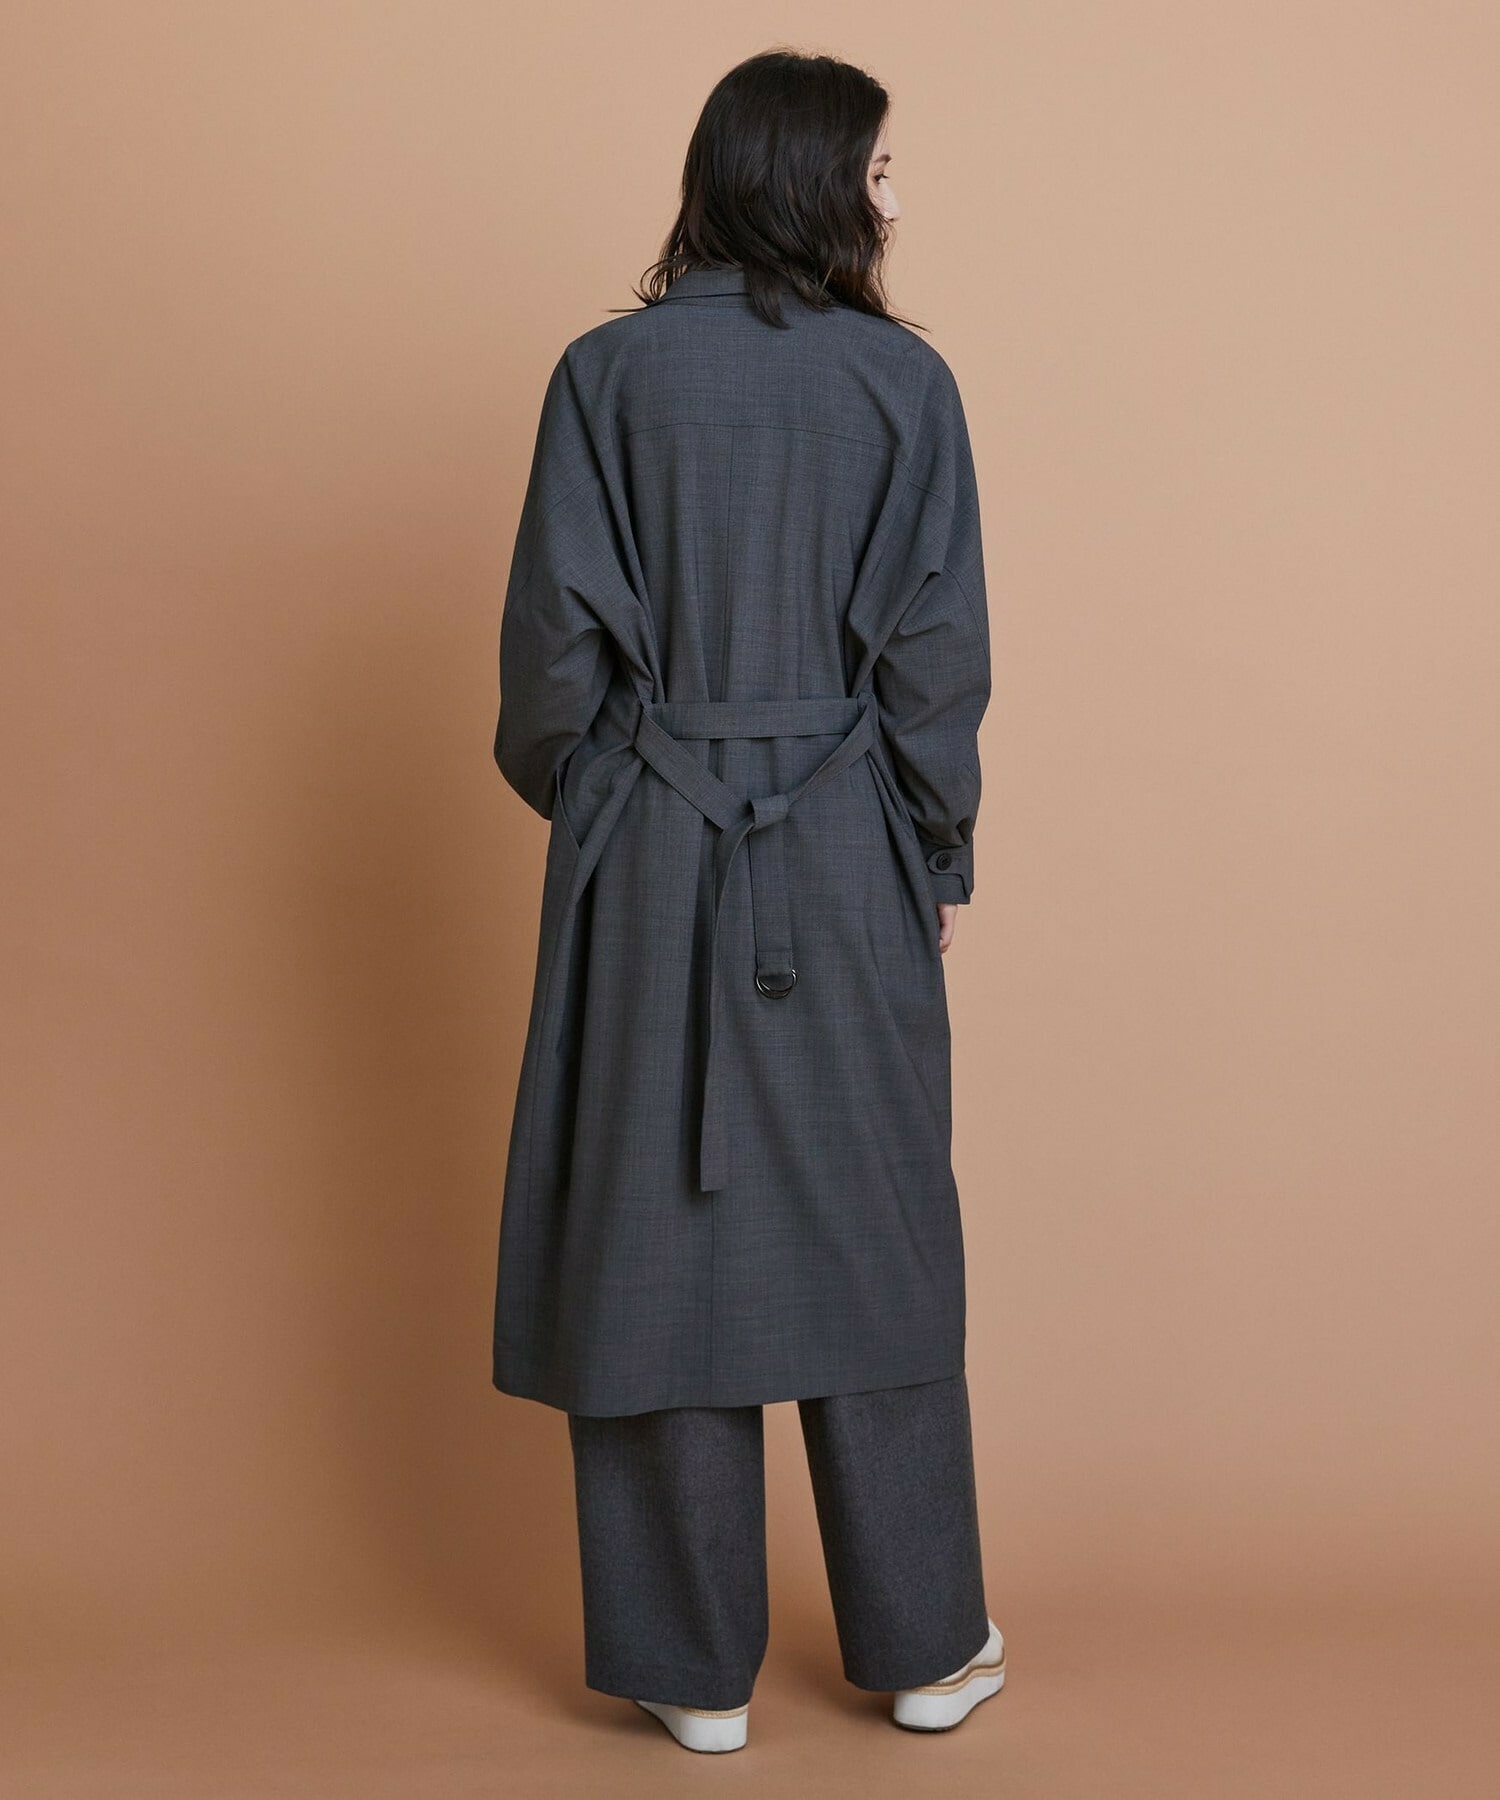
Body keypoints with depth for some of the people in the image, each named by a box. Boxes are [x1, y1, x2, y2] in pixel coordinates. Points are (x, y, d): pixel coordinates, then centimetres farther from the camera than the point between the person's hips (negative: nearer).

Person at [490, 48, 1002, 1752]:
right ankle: (925, 1645, 25)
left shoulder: (607, 374, -3)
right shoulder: (903, 381, -4)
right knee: (869, 1227, 12)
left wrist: (580, 806, 12)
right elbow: (939, 652, -4)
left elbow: (555, 643, -4)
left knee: (657, 1230, 8)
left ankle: (695, 1667, 19)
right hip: (846, 858, 0)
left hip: (649, 858, 0)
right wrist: (940, 853, 7)